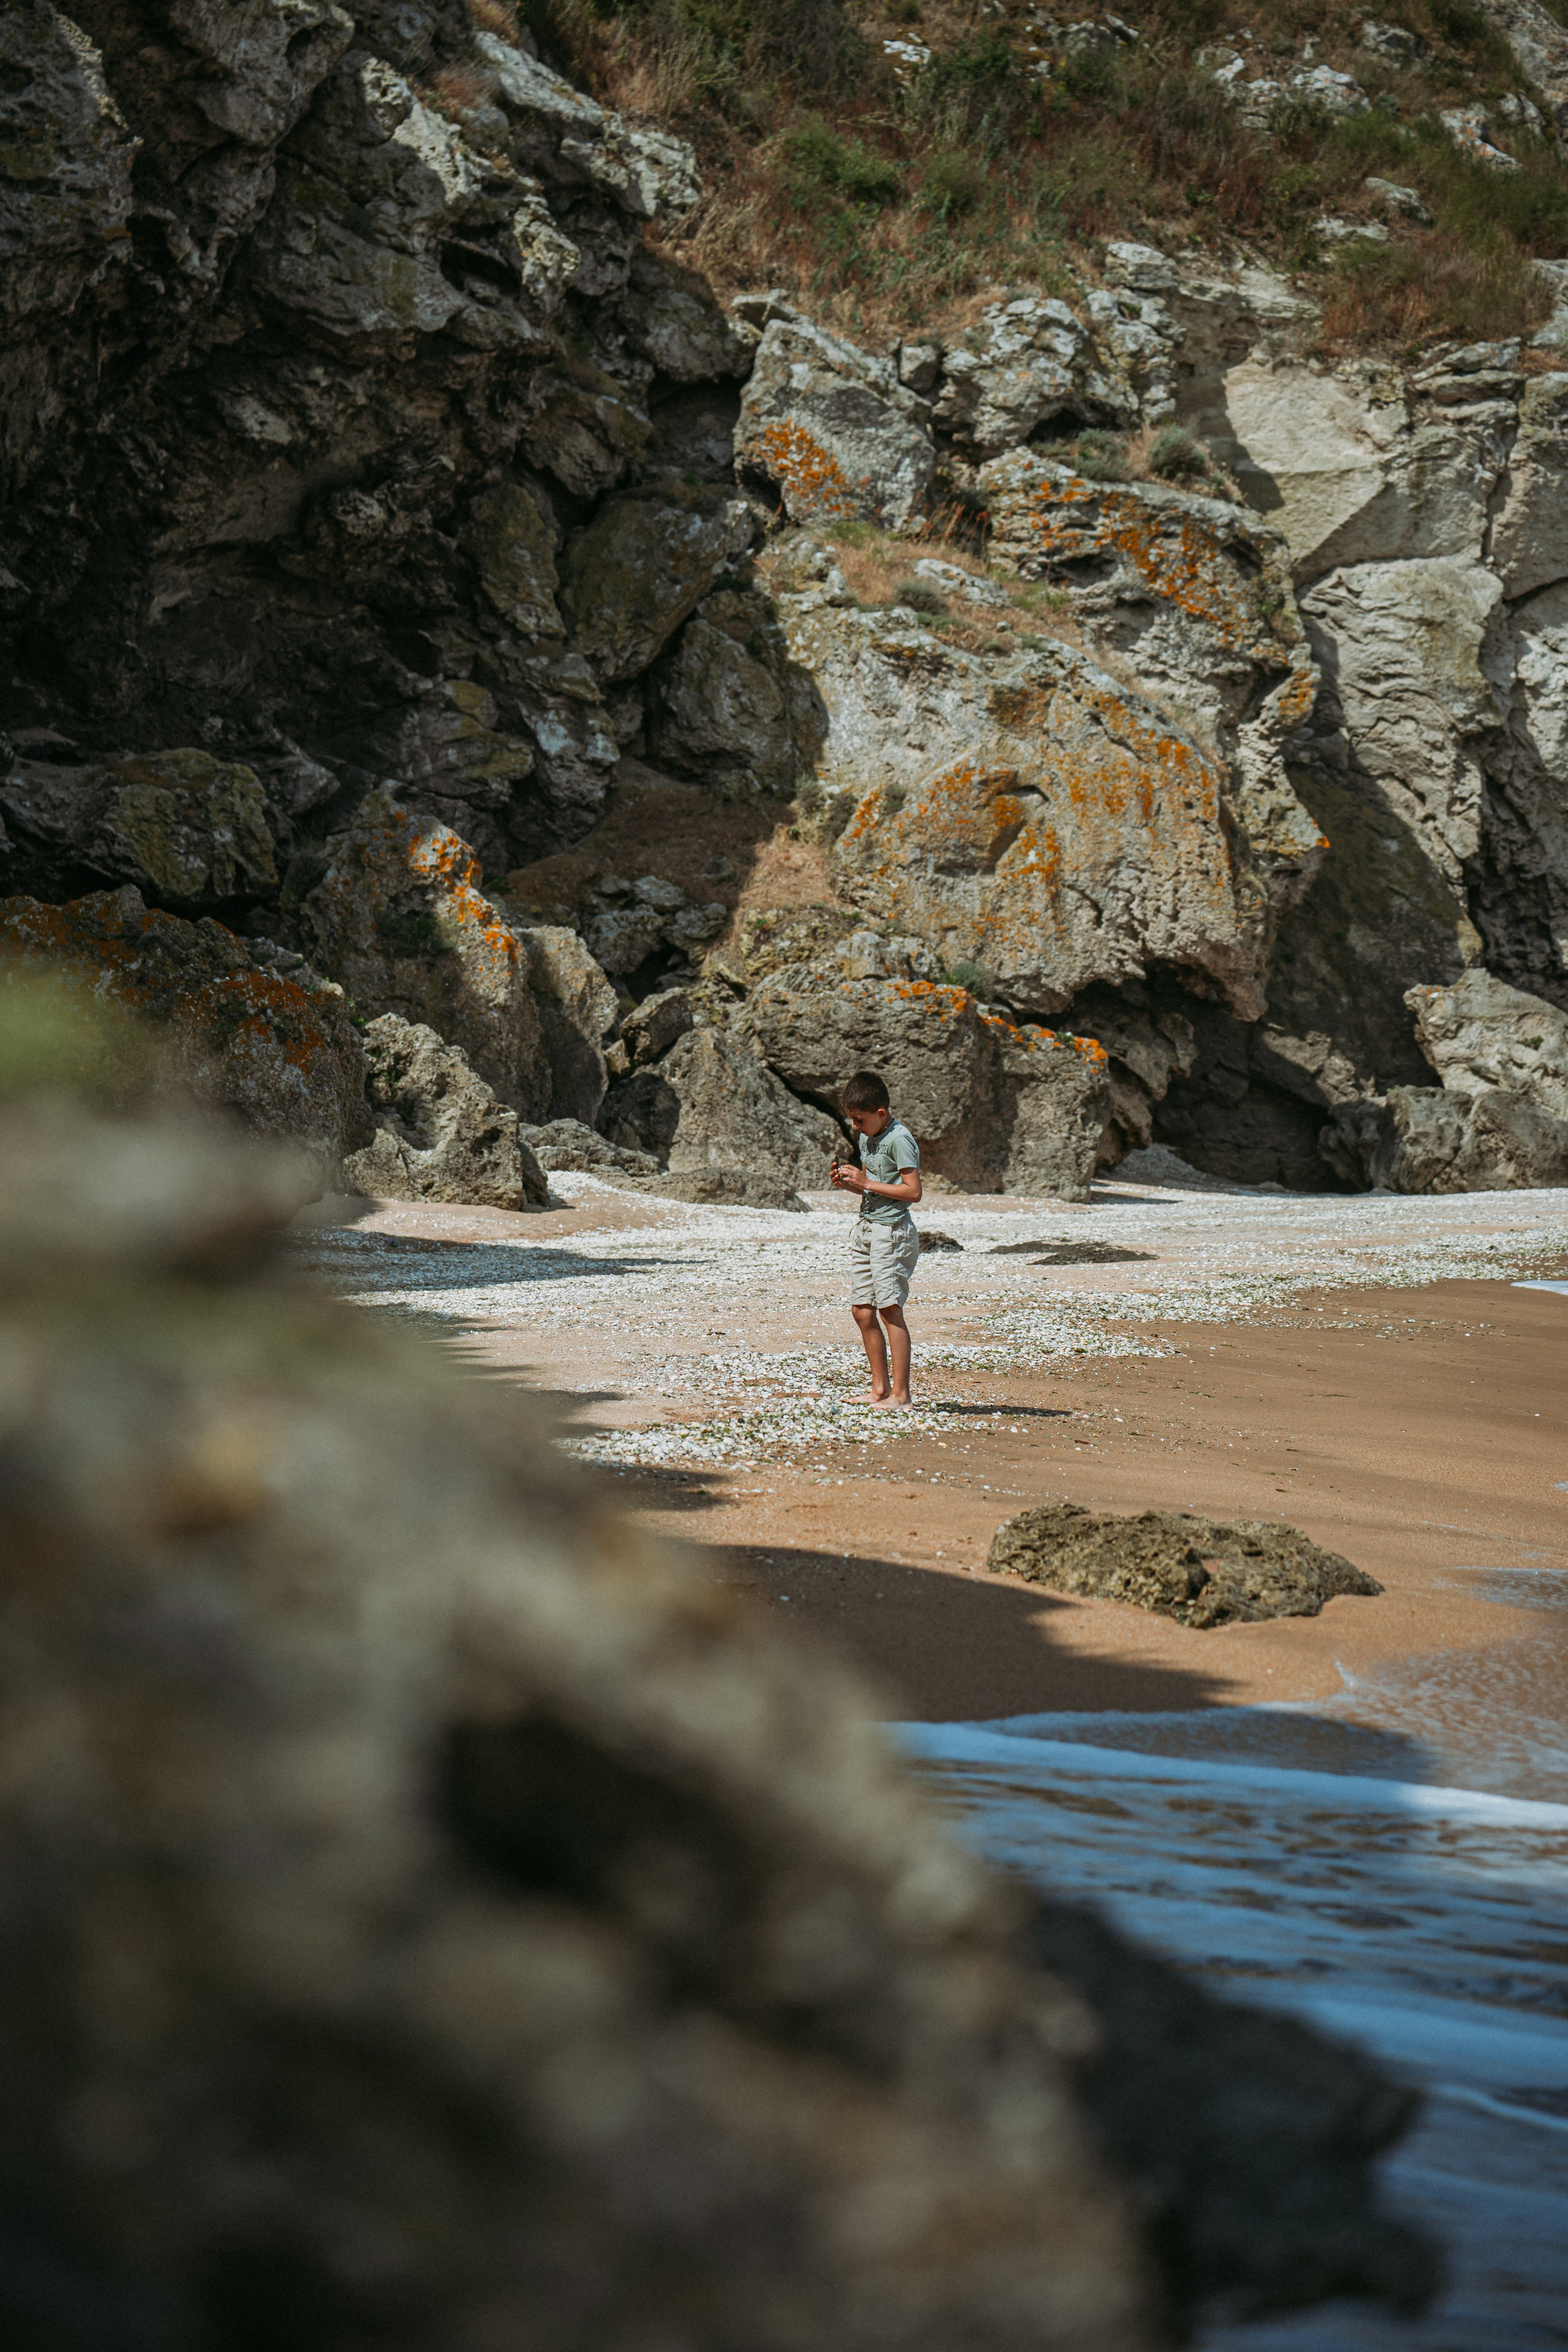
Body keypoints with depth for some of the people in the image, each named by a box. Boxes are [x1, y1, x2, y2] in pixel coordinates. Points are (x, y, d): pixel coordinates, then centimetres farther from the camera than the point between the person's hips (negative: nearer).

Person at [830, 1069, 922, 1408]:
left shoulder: (899, 1140, -14)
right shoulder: (866, 1138, 14)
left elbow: (913, 1191, -19)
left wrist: (866, 1183, -18)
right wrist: (849, 1183, 4)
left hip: (892, 1230, -9)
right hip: (866, 1228, 9)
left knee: (889, 1307, -12)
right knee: (862, 1310, 6)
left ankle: (900, 1393, -12)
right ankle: (880, 1389, 13)